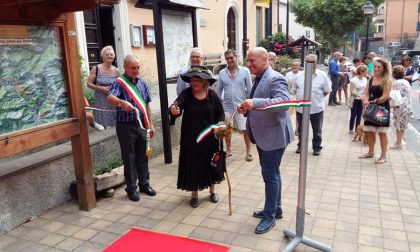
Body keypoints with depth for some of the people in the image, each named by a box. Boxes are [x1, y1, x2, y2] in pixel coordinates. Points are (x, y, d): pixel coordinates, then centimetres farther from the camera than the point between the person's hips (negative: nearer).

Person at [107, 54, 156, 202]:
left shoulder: (142, 83, 9)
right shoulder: (119, 83, -9)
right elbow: (110, 98, -27)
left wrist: (150, 124, 12)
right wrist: (122, 102, -48)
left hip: (142, 125, 5)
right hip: (126, 126, -5)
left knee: (143, 156, 14)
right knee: (129, 158, 5)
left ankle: (144, 184, 29)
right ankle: (131, 188, 19)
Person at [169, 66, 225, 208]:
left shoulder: (212, 95, -4)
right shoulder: (186, 94, -8)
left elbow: (220, 114, 2)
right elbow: (177, 105, -26)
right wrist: (173, 110, -49)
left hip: (210, 138, 1)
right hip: (191, 139, -1)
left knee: (210, 165, 14)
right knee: (193, 166, 6)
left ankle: (212, 191, 36)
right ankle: (194, 194, 26)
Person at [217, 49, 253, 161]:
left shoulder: (245, 71, -4)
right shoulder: (222, 73, 2)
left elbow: (250, 89, -1)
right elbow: (219, 90, 7)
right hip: (227, 106, 3)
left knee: (245, 129, 2)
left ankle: (248, 152, 17)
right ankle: (228, 150, 30)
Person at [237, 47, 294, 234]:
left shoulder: (275, 79, -18)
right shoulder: (258, 79, 12)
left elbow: (284, 101, -34)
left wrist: (255, 102, -43)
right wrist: (247, 108, 1)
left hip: (273, 136, -10)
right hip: (263, 135, 10)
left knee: (270, 175, 0)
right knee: (272, 174, 18)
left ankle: (270, 215, 14)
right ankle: (276, 209, 33)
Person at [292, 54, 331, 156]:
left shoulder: (322, 75, -4)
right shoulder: (300, 75, 4)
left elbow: (326, 91, 0)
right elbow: (295, 89, 10)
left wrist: (317, 98, -2)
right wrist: (301, 97, 2)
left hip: (316, 108, -2)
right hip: (301, 108, 2)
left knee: (317, 130, 11)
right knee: (301, 129, 16)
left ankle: (317, 147, 25)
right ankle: (301, 146, 32)